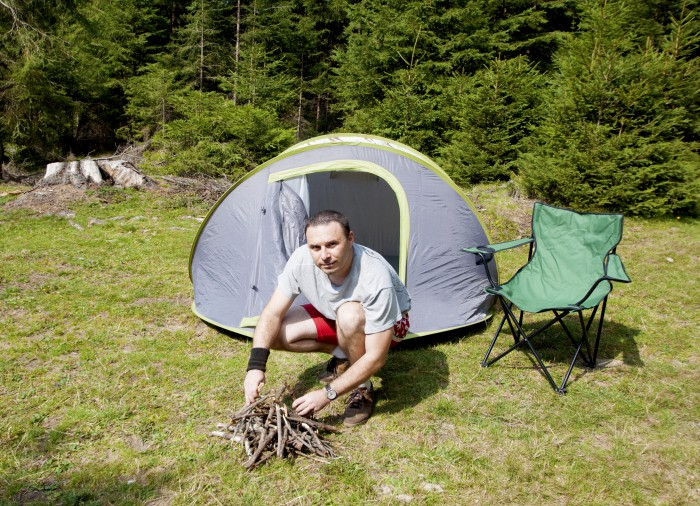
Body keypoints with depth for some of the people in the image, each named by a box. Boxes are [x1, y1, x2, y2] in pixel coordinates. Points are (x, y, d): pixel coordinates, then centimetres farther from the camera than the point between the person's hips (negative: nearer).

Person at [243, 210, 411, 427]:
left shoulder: (375, 279, -40)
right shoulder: (301, 259, -28)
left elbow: (375, 358, -36)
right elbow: (272, 314, -19)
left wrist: (327, 394, -37)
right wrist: (256, 366, -32)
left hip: (388, 322, -5)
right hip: (333, 315, 5)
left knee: (349, 315, -40)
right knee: (275, 334, -16)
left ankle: (363, 389, -15)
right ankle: (343, 356, 5)